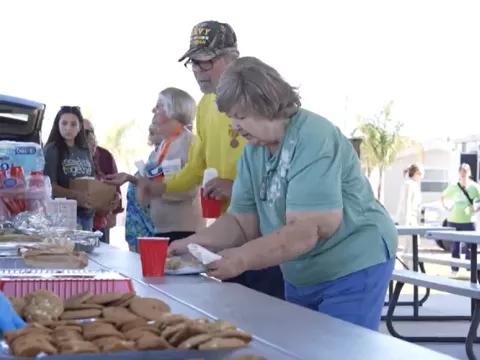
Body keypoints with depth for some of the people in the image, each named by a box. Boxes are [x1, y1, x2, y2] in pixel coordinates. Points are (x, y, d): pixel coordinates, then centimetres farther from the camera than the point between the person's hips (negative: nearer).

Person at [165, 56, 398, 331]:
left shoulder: (313, 139, -22)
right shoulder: (253, 151, 3)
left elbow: (305, 232, -29)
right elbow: (243, 223, 4)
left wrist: (242, 259, -34)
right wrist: (190, 244, -10)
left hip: (352, 269, -8)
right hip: (300, 277, 8)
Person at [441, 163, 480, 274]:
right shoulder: (453, 187, 1)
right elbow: (442, 197, 14)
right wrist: (447, 208, 4)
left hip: (468, 222, -1)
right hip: (453, 221, 1)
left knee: (470, 247, -1)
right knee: (454, 247, 7)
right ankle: (454, 269, 16)